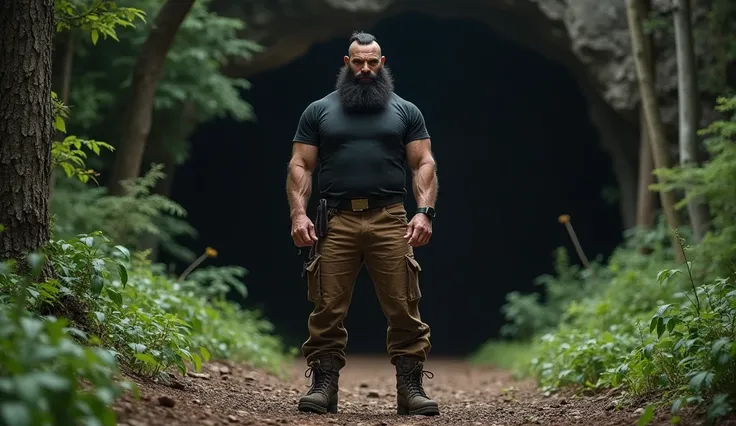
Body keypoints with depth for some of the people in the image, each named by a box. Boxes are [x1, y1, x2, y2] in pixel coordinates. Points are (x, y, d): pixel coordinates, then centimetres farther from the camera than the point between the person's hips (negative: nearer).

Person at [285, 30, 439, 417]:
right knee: (328, 309, -3)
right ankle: (323, 385, 3)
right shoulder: (319, 111, 14)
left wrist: (424, 211, -6)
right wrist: (298, 213, -4)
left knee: (404, 309, -5)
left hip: (390, 221, 0)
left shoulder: (405, 112, 14)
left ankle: (410, 388, 0)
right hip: (334, 222, 0)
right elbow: (300, 166, 10)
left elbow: (423, 164, 9)